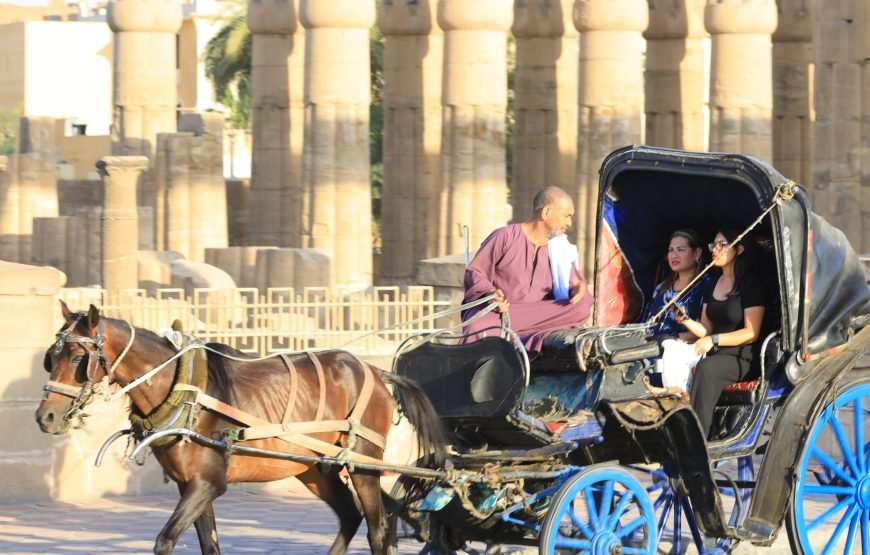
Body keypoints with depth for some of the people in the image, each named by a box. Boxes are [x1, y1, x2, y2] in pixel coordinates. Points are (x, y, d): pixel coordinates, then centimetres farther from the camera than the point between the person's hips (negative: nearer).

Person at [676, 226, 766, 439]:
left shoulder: (750, 285, -3)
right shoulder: (712, 285, 19)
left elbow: (751, 333, -9)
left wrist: (714, 340, -18)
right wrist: (686, 321, -3)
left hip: (743, 359, -6)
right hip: (715, 356, 6)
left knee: (706, 368, -36)